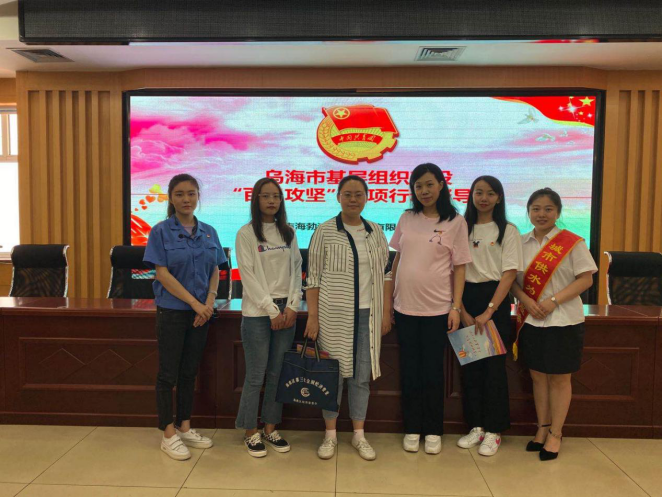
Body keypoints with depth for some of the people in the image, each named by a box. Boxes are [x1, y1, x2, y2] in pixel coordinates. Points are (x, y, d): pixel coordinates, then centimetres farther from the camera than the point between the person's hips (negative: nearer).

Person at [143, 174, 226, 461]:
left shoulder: (209, 232, 7)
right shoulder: (161, 231, -6)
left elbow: (215, 272, 8)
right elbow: (162, 274, -12)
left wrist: (209, 303, -8)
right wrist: (195, 303, -15)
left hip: (201, 312, 4)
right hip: (172, 311, -4)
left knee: (189, 372, 13)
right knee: (168, 374, 4)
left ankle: (184, 428, 26)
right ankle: (168, 434, 16)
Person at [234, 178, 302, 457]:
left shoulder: (288, 233, 10)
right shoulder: (246, 233, -3)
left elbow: (296, 269, 8)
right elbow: (248, 276, -8)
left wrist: (292, 306, -5)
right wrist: (272, 310, -12)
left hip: (286, 311, 4)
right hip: (257, 313, -4)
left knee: (278, 375, 10)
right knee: (256, 376, 1)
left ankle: (270, 429, 24)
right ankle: (251, 433, 17)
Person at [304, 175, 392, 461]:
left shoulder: (376, 232, 7)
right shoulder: (325, 231, -3)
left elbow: (386, 274, 10)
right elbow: (313, 277, -4)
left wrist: (387, 313, 5)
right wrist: (312, 316, -8)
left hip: (368, 315, 3)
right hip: (333, 315, -3)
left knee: (362, 375, 10)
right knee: (333, 374, 6)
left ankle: (359, 435, 25)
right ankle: (330, 435, 23)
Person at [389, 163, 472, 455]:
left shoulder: (455, 222, -3)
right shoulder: (407, 219, 6)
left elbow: (459, 267, -3)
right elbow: (397, 259, 11)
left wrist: (456, 307, -9)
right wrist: (390, 298, 8)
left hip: (437, 308, -3)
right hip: (405, 307, 3)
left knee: (432, 370, 7)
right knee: (410, 370, 10)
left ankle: (433, 431, 23)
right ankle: (412, 428, 25)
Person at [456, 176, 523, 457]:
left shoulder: (508, 231, 1)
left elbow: (510, 274, -6)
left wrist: (489, 311, -15)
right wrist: (462, 310, -7)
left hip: (496, 301, -2)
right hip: (466, 299, 3)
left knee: (494, 365, 1)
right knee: (469, 365, 6)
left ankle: (494, 431, 15)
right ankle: (476, 426, 20)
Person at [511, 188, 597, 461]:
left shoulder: (571, 242, -6)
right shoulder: (521, 243, 5)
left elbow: (585, 279, -8)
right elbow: (512, 279, 6)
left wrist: (553, 301, -18)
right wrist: (527, 301, -12)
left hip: (563, 321, -3)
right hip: (530, 321, 4)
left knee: (559, 378, 6)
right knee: (538, 376, 12)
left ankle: (555, 434, 20)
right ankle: (543, 428, 27)